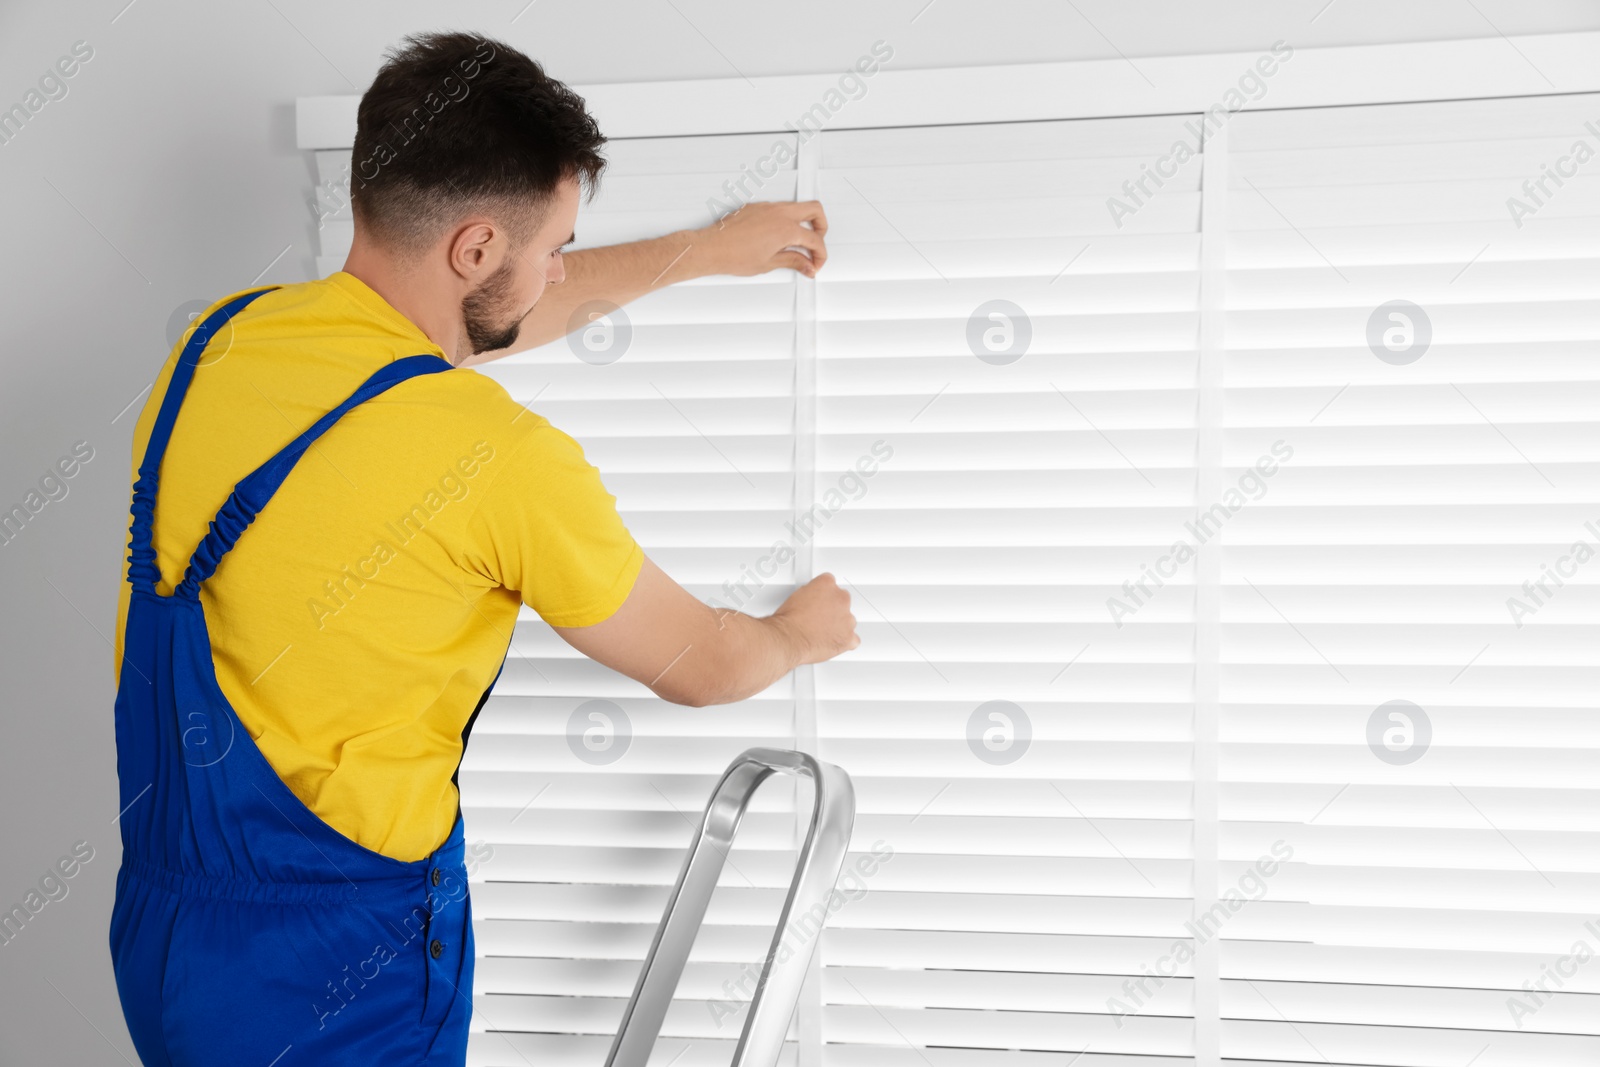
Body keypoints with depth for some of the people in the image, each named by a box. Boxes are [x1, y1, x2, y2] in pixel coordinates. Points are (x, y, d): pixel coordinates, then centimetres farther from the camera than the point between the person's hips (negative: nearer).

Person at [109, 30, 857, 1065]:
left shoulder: (224, 335, -1)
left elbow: (487, 316, 18)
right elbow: (695, 666, -5)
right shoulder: (500, 457, -22)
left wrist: (710, 248, 28)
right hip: (335, 982, -7)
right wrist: (802, 633, 18)